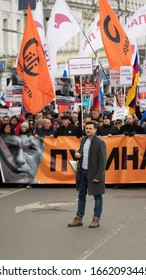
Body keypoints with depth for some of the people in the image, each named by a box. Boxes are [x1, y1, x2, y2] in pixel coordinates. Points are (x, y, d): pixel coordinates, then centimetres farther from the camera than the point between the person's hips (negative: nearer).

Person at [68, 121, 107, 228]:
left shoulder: (100, 143, -13)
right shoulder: (84, 140, 8)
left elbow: (102, 161, -15)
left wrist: (98, 176, -19)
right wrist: (78, 154, -1)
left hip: (94, 173, -7)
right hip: (83, 171, 7)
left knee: (97, 197, 5)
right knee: (81, 195, 12)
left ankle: (96, 219, 11)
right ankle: (79, 218, 20)